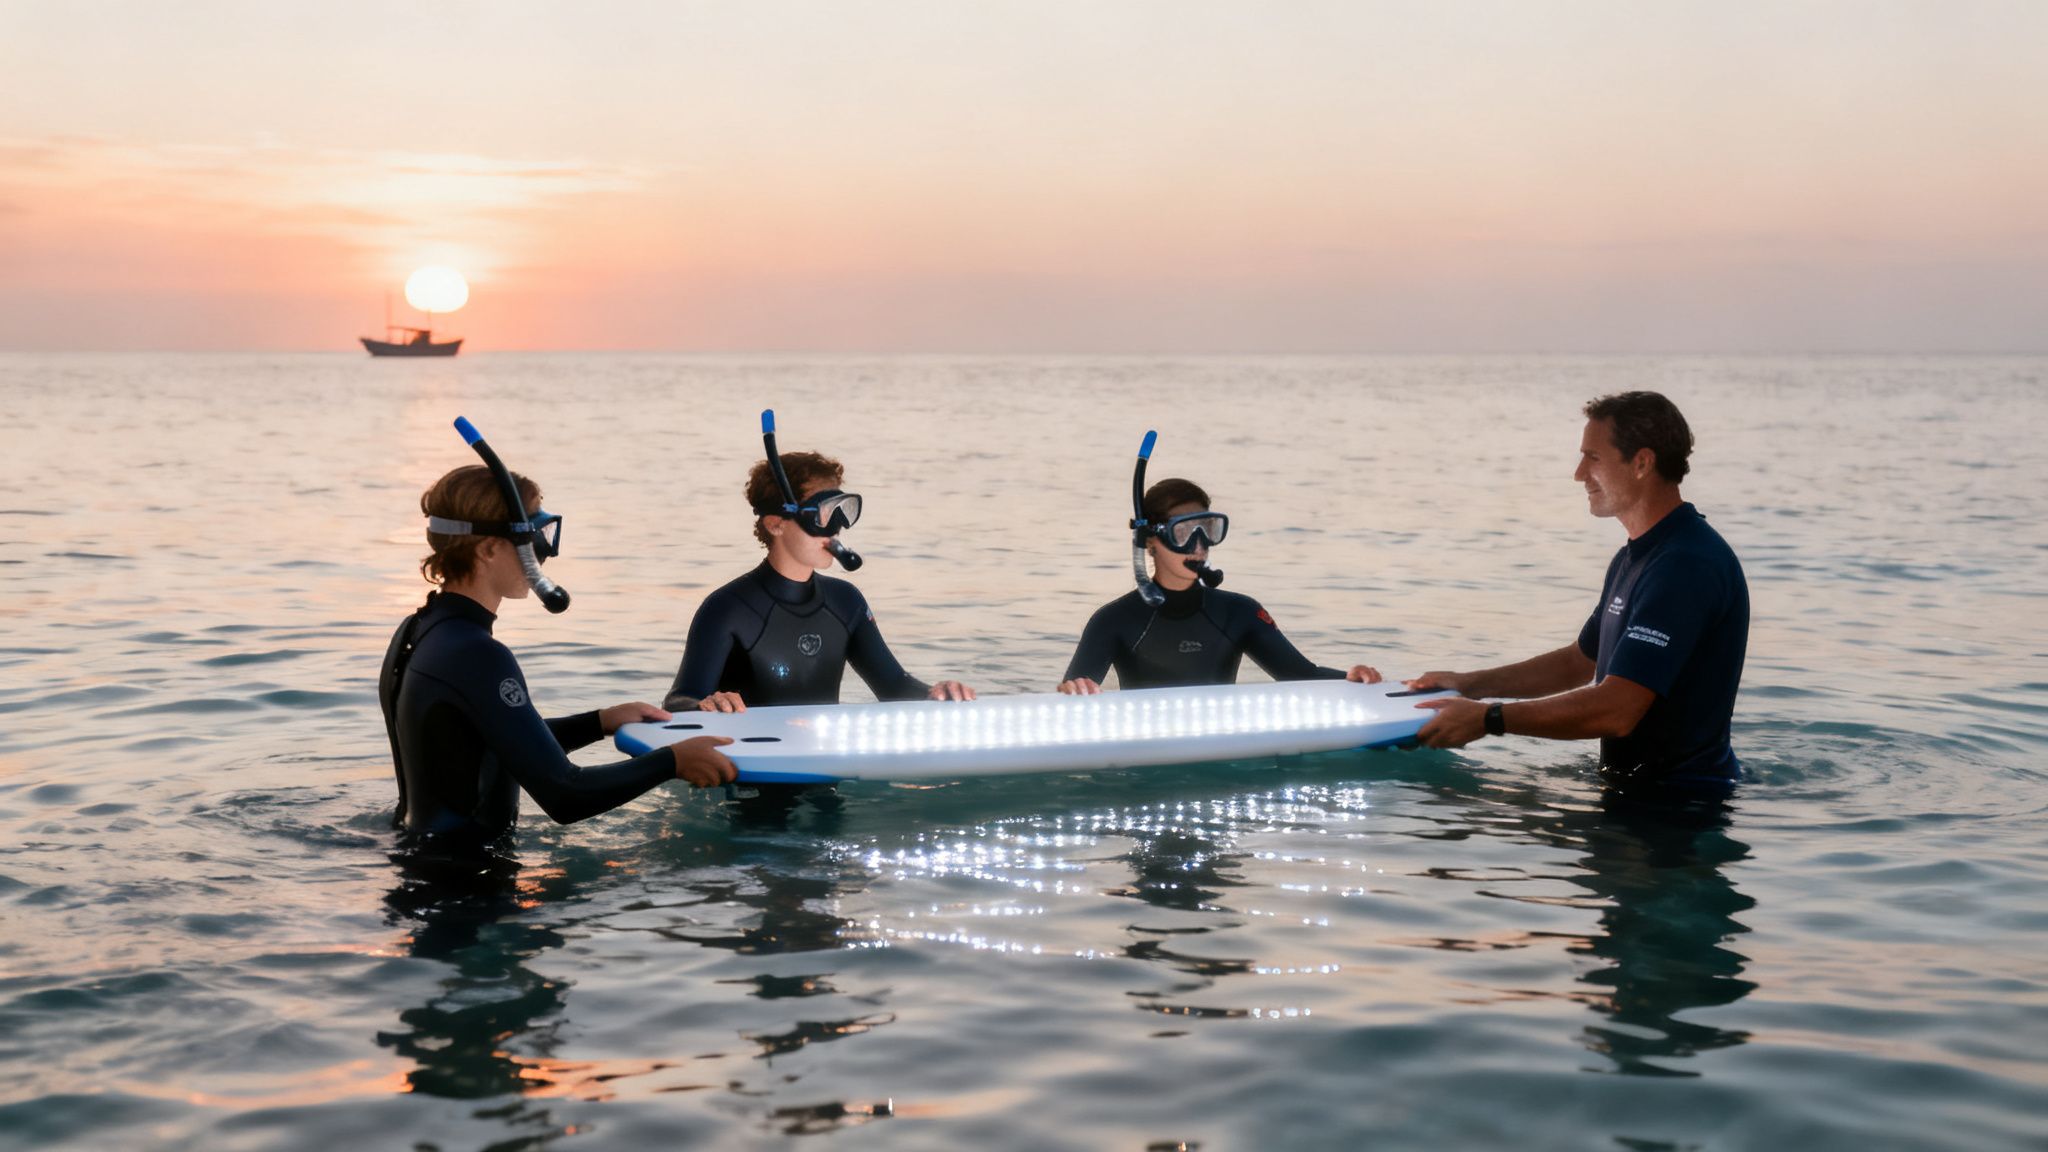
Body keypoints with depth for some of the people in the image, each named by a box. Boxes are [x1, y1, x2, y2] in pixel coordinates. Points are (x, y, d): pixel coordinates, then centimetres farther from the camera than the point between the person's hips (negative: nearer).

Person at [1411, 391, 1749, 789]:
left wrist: (1488, 718, -21)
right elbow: (1580, 662, 25)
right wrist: (1470, 684, 14)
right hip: (1642, 782, 9)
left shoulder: (1687, 565, -22)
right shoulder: (1633, 558, 14)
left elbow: (1616, 711, -28)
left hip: (1683, 804, -9)